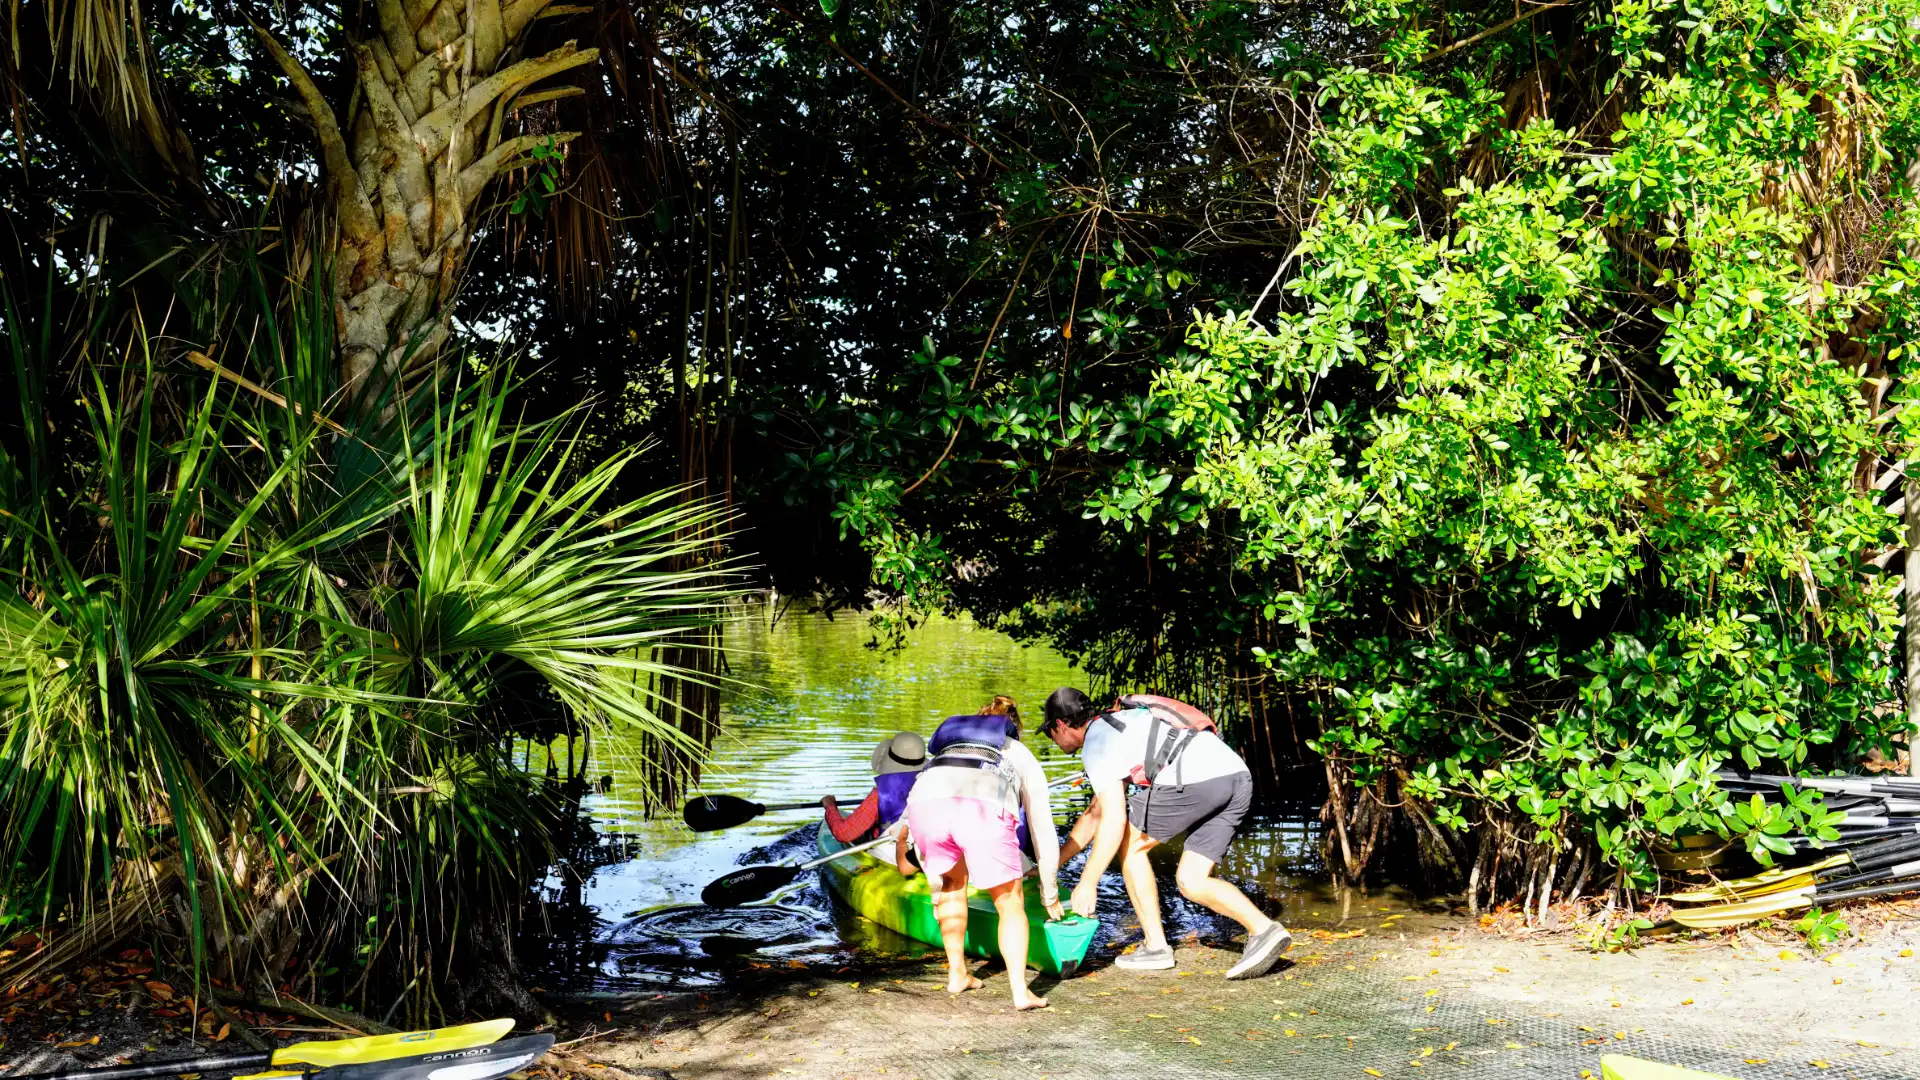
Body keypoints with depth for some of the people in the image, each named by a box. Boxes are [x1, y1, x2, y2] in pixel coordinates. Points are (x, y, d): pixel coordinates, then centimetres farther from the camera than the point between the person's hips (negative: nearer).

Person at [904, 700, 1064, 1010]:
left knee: (953, 882, 32)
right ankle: (1020, 992, 6)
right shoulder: (1024, 758, 37)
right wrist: (1050, 894, 52)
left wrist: (937, 886, 53)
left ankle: (957, 974, 34)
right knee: (1010, 902, 18)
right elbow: (1043, 833, 40)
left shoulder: (945, 751, 43)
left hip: (925, 803, 3)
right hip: (984, 810, -2)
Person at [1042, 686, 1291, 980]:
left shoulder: (1096, 744, 6)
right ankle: (1263, 929, -5)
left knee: (1130, 844, 13)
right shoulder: (1118, 725, 35)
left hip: (1196, 779, -9)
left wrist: (1087, 883, 2)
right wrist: (1054, 862, 44)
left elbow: (1113, 820, -4)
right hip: (1239, 778, 9)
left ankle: (1155, 946, 14)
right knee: (1190, 881, 14)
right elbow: (1095, 812, 42)